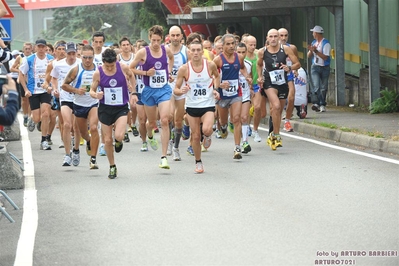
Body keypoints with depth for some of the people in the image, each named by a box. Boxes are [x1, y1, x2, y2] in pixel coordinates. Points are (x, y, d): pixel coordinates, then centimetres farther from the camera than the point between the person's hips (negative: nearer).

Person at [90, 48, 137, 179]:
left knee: (119, 136, -21)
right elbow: (92, 90, 0)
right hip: (105, 108, 1)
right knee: (107, 140, 5)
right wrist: (96, 95, -23)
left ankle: (118, 141, 18)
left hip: (121, 108, -1)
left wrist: (133, 93, 10)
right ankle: (112, 167, 25)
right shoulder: (98, 73, -10)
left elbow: (131, 76, 14)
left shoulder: (123, 68, -9)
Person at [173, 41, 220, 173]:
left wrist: (216, 89, 3)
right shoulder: (184, 69, -8)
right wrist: (181, 91, -25)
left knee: (207, 130, -25)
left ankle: (208, 136, 12)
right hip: (192, 106, 1)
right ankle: (198, 162, 26)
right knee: (195, 136, 5)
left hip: (208, 105, -1)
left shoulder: (210, 65, -6)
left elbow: (216, 76, 18)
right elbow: (176, 89, -2)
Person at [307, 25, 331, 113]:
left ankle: (322, 105, 12)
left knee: (323, 88, 3)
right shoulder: (314, 43, 11)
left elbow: (325, 57, -16)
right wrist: (311, 50, -9)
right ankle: (316, 103, -26)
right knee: (316, 86, -14)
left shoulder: (326, 44, -8)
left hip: (324, 68, -3)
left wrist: (316, 51, -23)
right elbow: (309, 56, 13)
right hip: (315, 67, 3)